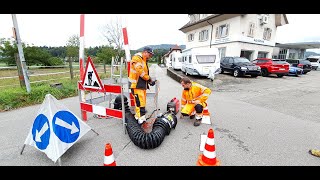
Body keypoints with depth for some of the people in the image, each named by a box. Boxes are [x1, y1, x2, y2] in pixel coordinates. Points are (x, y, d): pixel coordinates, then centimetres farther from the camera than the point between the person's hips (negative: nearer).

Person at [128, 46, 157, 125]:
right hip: (136, 84, -10)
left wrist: (150, 81, 4)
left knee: (143, 101, 13)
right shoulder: (137, 58, -12)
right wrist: (149, 79, -10)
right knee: (140, 102, -13)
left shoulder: (144, 61, 19)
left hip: (142, 85, 10)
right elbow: (141, 72, -20)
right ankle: (141, 118, -9)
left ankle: (138, 116, 26)